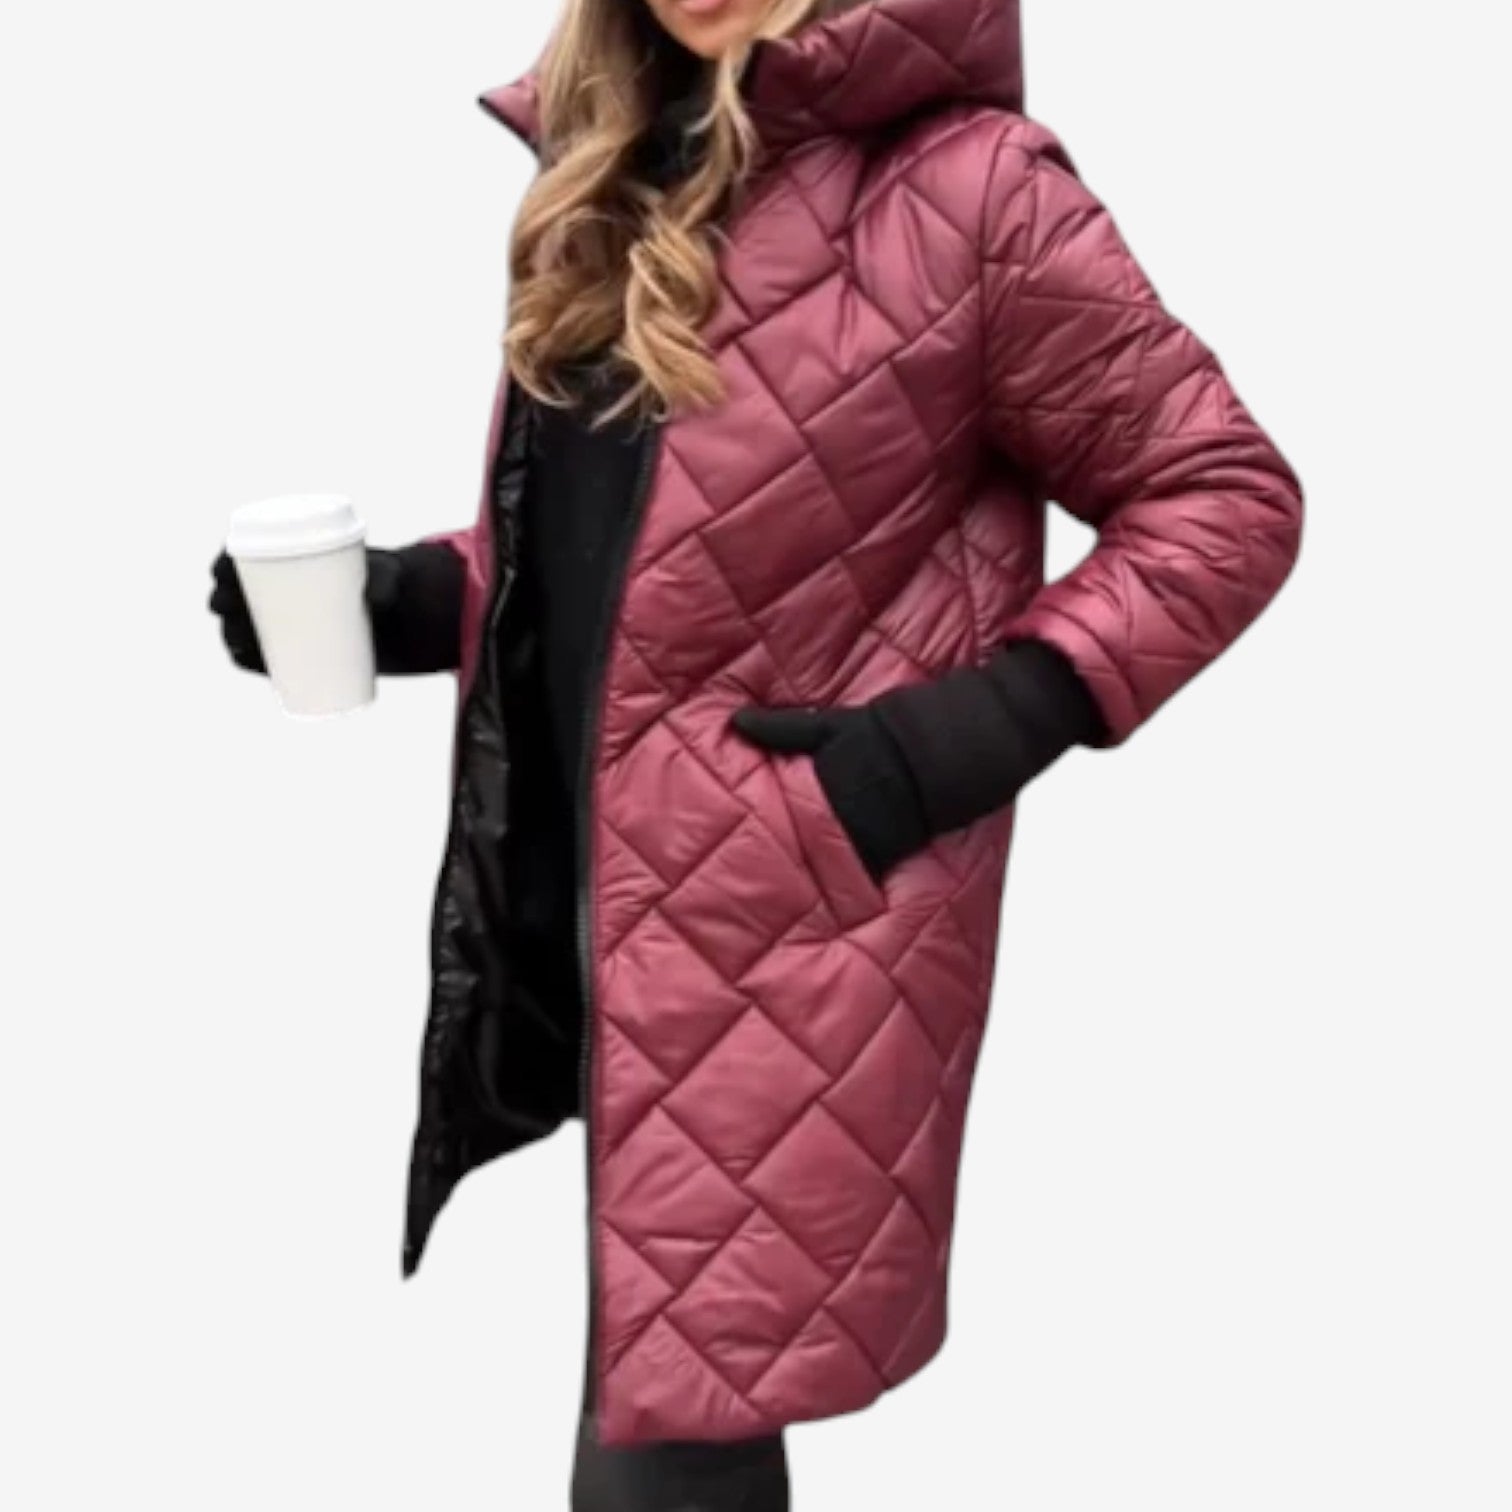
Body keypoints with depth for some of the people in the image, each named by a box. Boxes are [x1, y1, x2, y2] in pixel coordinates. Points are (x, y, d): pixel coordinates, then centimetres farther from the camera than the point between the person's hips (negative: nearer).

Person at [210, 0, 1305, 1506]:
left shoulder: (967, 187, -10)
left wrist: (991, 719, -17)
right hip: (567, 924, 7)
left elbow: (1225, 497, -6)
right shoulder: (610, 188, 12)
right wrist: (396, 598, 3)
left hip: (791, 932, -6)